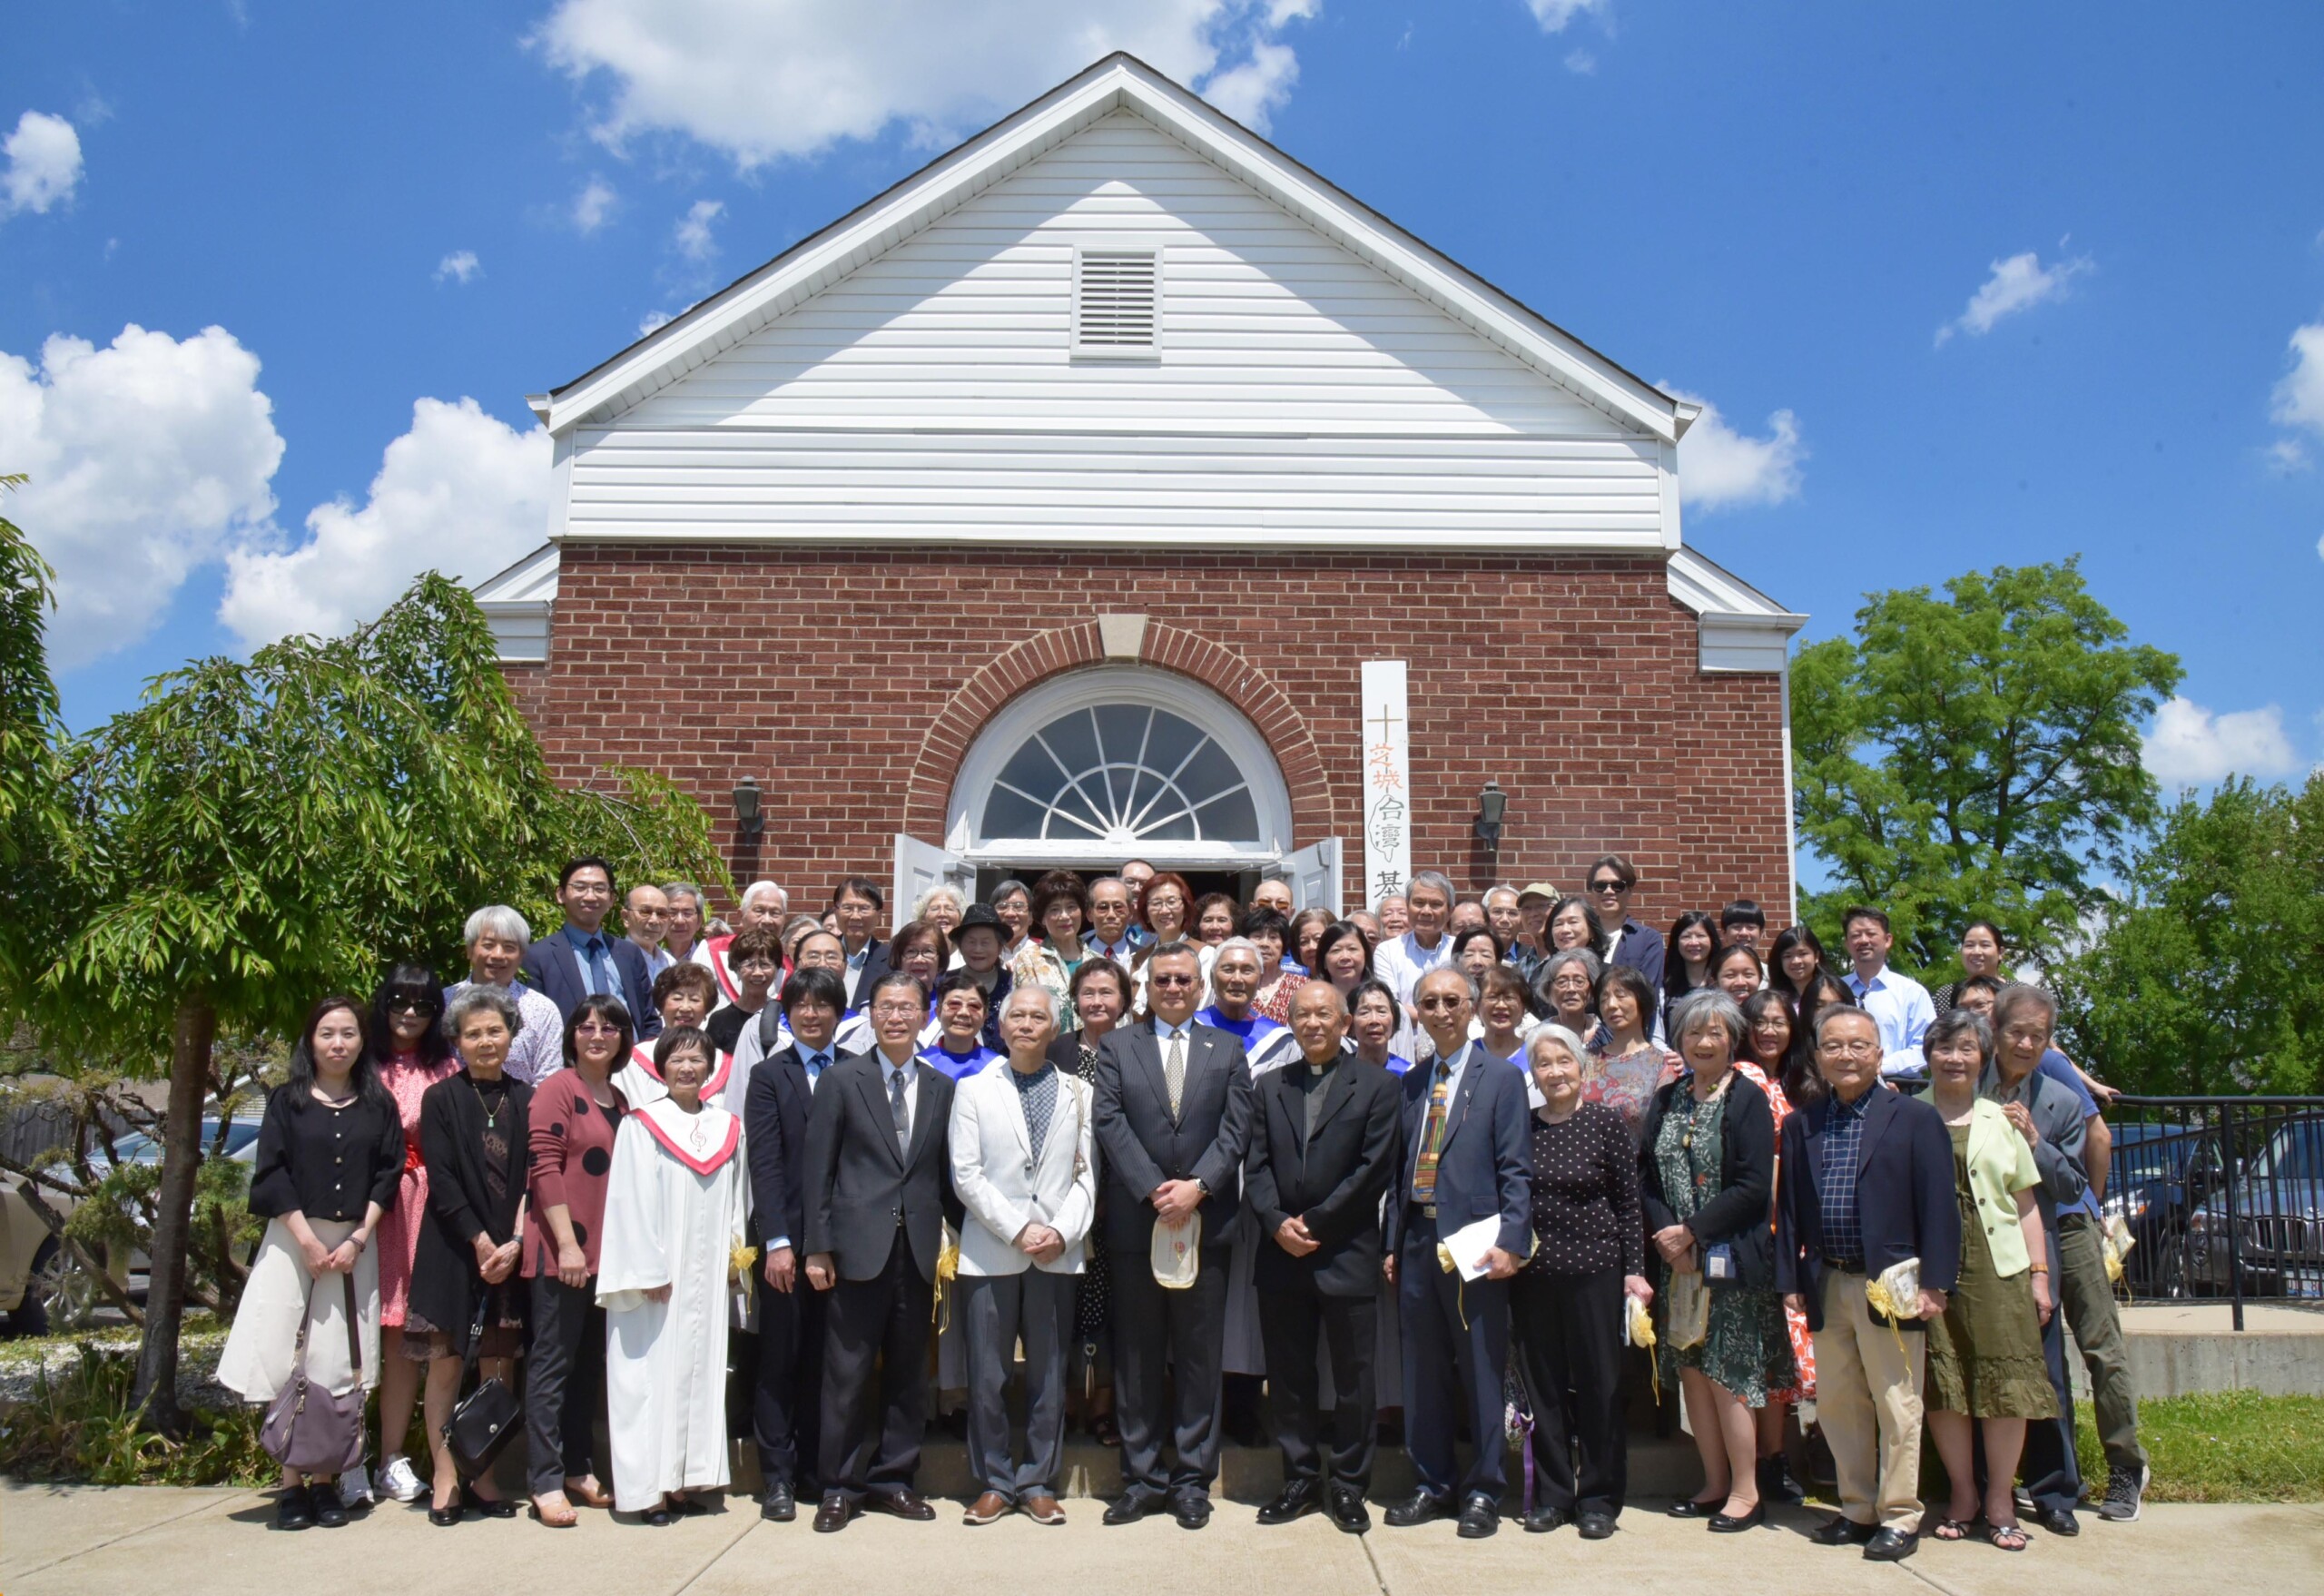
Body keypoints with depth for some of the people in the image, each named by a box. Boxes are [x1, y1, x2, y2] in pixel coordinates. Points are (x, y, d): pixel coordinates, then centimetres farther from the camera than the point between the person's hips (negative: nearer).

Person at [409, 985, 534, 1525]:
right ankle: (445, 1477, 6)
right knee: (445, 1360, -2)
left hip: (511, 1251, 2)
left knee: (500, 1364, 3)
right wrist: (480, 1242, -12)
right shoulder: (441, 1099, 2)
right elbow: (441, 1181, -5)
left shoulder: (525, 1100, 8)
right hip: (454, 1248, -2)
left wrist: (515, 1244, -8)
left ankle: (486, 1476, 11)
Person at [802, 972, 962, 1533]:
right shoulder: (841, 1080, 1)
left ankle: (893, 1478, 23)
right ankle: (841, 1485, 16)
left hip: (919, 1249, 3)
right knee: (848, 1373, 3)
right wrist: (818, 1247, -6)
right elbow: (818, 1169, -1)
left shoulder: (941, 1088, 10)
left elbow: (947, 1172, 11)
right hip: (859, 1248, -3)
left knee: (908, 1372, 10)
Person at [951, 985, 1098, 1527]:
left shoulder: (1078, 1092, 10)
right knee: (987, 1376, 3)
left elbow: (1087, 1174, 5)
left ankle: (1039, 1482, 18)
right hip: (990, 1252, -1)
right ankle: (995, 1482, 17)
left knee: (1049, 1375, 7)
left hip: (1057, 1254, 1)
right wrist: (1019, 1231, -10)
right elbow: (966, 1174, -2)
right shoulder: (974, 1089, 5)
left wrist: (1062, 1232, -10)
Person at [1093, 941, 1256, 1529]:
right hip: (1135, 1222, 0)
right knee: (1137, 1358, 6)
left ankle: (1193, 1479, 15)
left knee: (1200, 1356, 5)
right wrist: (1154, 1190, -13)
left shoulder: (1227, 1050, 10)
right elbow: (1111, 1123, -3)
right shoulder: (1116, 1046, 7)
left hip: (1207, 1221, 0)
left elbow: (1236, 1128, 0)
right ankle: (1141, 1478, 16)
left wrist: (1197, 1185, -14)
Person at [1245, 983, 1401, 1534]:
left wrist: (1315, 1222, -12)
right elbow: (1256, 1165, 7)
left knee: (1353, 1376, 5)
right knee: (1288, 1374, 9)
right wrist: (1277, 1222, -10)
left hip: (1347, 1255, -3)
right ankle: (1301, 1479, 22)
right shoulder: (1270, 1087, 12)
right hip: (1282, 1255, 3)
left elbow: (1375, 1169, -8)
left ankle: (1348, 1485, 18)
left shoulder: (1377, 1086, 0)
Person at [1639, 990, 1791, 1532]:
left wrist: (1693, 1233, -14)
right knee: (1691, 1371, 9)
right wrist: (1667, 1235, -8)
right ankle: (1715, 1484, 20)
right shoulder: (1667, 1101, 10)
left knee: (1727, 1374, -3)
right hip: (1678, 1261, 5)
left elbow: (1754, 1186, -13)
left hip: (1731, 1259, -5)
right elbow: (1648, 1176, 7)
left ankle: (1746, 1492, 10)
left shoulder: (1748, 1100, -6)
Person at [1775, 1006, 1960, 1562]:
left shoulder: (1916, 1118, -2)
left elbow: (1938, 1206, -6)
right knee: (1836, 1405, 11)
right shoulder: (1801, 1126, 10)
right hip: (1827, 1287, 4)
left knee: (1896, 1405, 3)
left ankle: (1899, 1518, 14)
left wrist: (1934, 1283, -11)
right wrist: (1789, 1280, 5)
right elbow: (1788, 1209, 11)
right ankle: (1857, 1511, 24)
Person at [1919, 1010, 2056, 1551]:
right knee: (1943, 1385, 3)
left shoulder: (2001, 1120, 10)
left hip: (1999, 1268, 1)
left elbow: (2026, 1204, 11)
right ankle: (1963, 1495, 19)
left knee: (2007, 1384, 0)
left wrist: (2040, 1274, 4)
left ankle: (2000, 1502, 14)